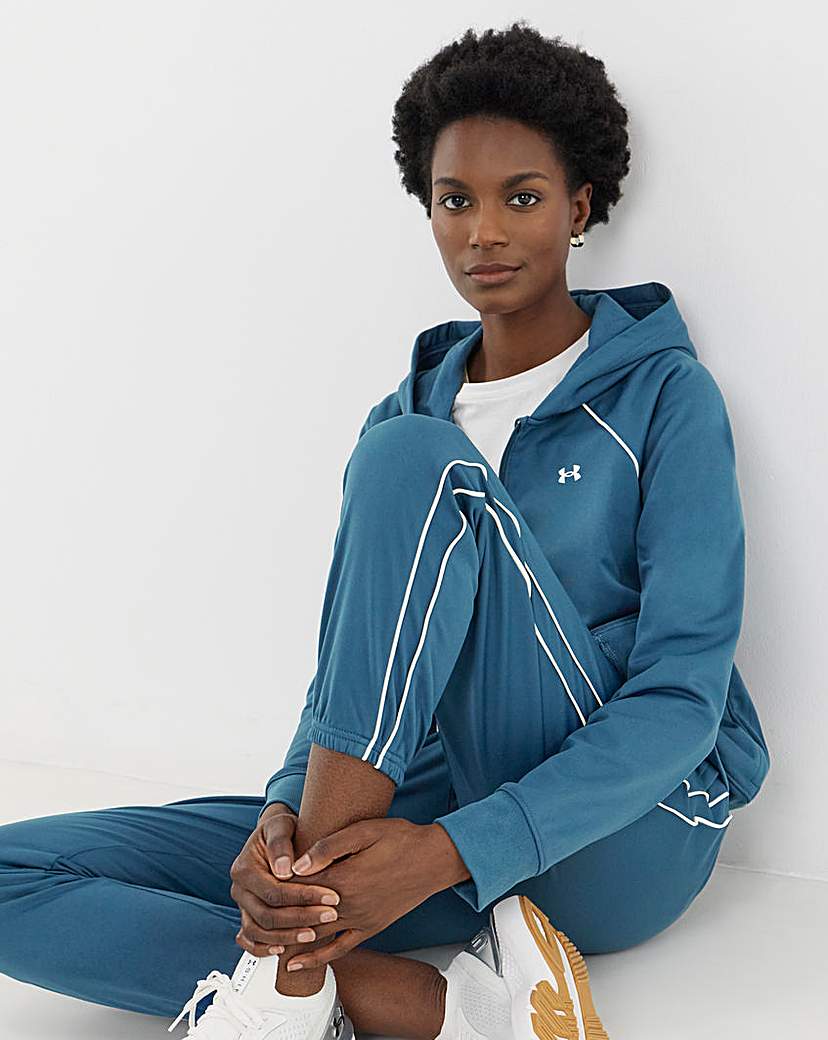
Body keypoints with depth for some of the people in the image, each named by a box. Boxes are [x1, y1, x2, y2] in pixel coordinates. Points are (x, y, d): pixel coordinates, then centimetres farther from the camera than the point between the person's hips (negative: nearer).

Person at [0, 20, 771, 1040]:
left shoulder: (665, 395, -2)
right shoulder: (408, 412, 13)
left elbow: (682, 695, -12)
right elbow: (351, 670, 6)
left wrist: (451, 853, -26)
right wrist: (288, 817, -18)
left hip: (622, 833, -4)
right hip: (437, 814, 5)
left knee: (413, 458, -27)